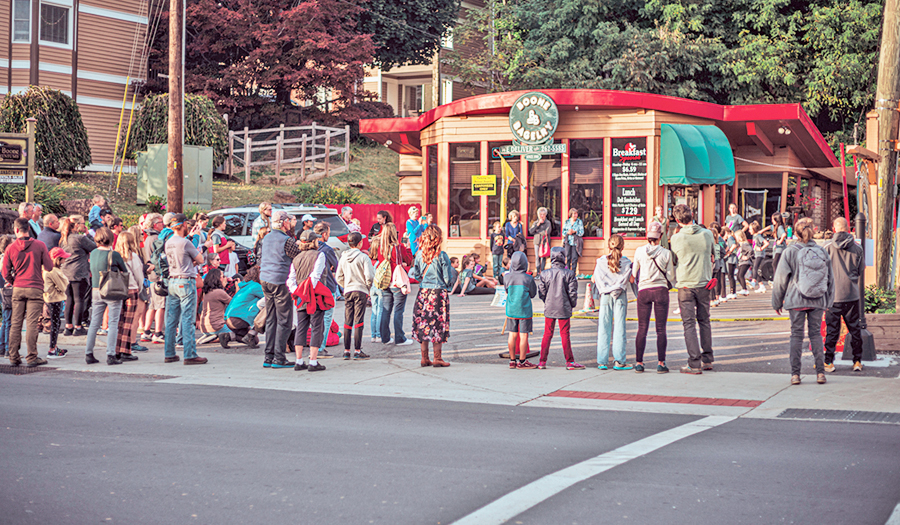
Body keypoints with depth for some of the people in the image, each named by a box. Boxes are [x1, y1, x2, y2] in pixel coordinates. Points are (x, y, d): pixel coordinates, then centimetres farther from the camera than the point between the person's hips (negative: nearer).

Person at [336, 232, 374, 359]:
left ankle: (346, 351, 8)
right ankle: (357, 351, -3)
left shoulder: (343, 258, 6)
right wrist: (368, 287, 5)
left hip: (347, 291, 4)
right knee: (358, 321, -3)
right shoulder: (363, 257, -9)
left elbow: (338, 278, 9)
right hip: (361, 291, -4)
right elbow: (369, 277, -13)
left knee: (347, 322, 7)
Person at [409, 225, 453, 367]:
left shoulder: (420, 254, -1)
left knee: (423, 325, 9)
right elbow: (447, 278, -8)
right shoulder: (442, 256, -11)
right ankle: (437, 358, 4)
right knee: (438, 325, 2)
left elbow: (416, 274, 4)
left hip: (423, 292, 4)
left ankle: (424, 358, 13)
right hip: (439, 293, -4)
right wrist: (447, 286, 12)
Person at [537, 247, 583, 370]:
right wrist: (572, 304, 10)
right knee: (565, 335, 3)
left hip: (549, 308, 2)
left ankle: (542, 361, 12)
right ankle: (569, 362, 6)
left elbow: (541, 292, 0)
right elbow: (572, 292, -7)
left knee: (547, 334, 10)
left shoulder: (544, 274, -2)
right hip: (564, 309, -2)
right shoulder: (569, 274, -9)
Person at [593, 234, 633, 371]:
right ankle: (619, 361, -1)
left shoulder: (601, 261, -2)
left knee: (604, 328, 4)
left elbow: (594, 279, -1)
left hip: (605, 296, 1)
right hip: (620, 297, -1)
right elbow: (631, 279, -2)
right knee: (619, 327, 2)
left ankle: (602, 361, 3)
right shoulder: (626, 262, -4)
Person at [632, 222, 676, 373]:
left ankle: (639, 362, 6)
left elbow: (633, 274, 7)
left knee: (642, 329, 6)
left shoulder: (639, 251, -1)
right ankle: (661, 363, -1)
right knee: (661, 329, 2)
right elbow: (671, 277, 0)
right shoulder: (666, 253, -4)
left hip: (643, 291, 1)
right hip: (661, 290, -1)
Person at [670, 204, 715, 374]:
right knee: (704, 321, 16)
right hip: (704, 283, 3)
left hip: (685, 285, -3)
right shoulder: (707, 234, -2)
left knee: (689, 324, -1)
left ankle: (694, 364, -6)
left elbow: (673, 261, 3)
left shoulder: (676, 238, -10)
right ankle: (707, 360, 21)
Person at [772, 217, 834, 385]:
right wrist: (828, 302, 20)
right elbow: (830, 279, 11)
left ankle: (795, 373, 1)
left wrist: (777, 302, 9)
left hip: (796, 301, -2)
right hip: (818, 301, 2)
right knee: (816, 333, 9)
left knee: (796, 335, 3)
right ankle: (820, 372, 4)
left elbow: (780, 279, 0)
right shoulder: (822, 252, 5)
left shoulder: (790, 252, -4)